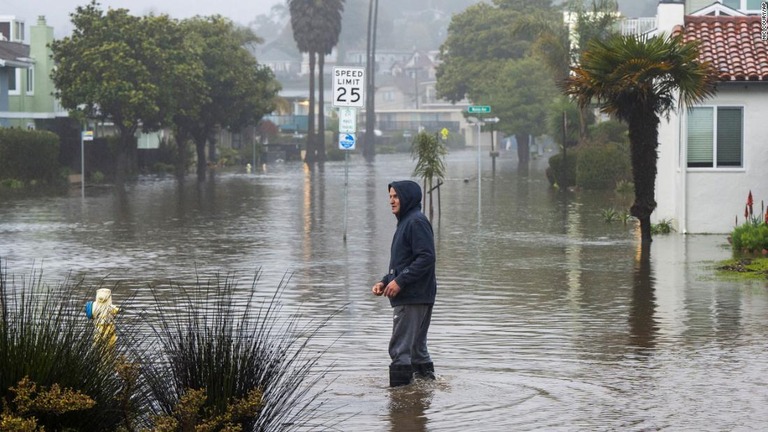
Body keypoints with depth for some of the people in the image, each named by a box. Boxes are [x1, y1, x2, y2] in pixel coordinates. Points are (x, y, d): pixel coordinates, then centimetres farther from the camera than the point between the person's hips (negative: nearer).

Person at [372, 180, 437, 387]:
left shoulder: (417, 222, -12)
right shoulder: (405, 222, 19)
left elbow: (426, 257, -21)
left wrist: (400, 281, -20)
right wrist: (385, 281, 12)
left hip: (413, 298, -11)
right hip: (410, 297, 11)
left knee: (400, 349, -11)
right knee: (417, 347, 15)